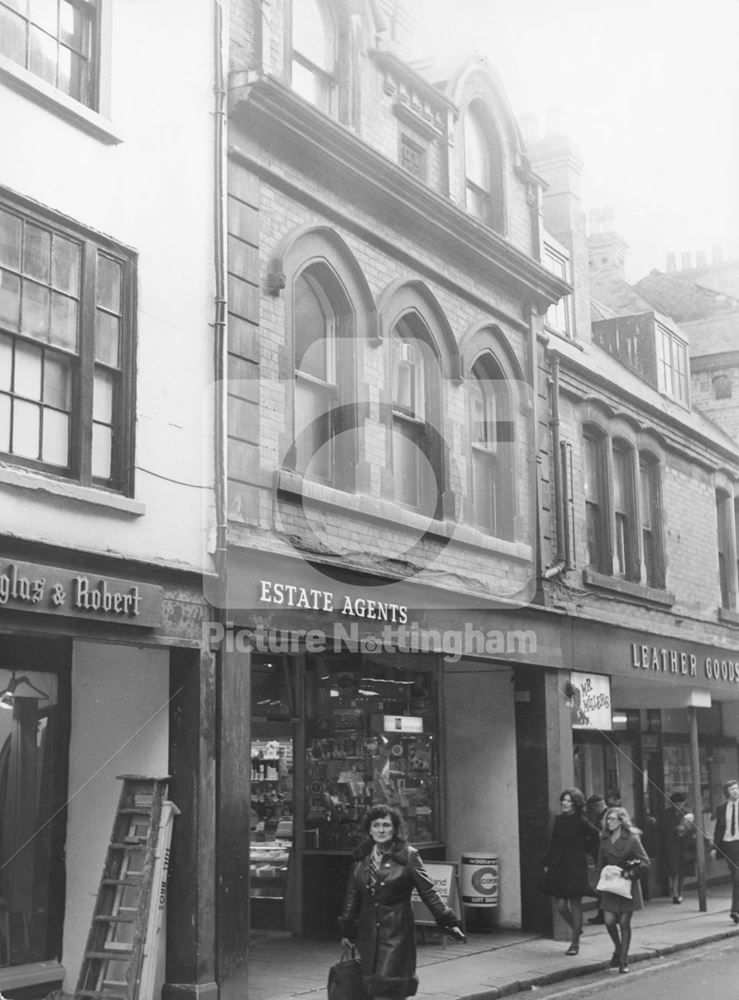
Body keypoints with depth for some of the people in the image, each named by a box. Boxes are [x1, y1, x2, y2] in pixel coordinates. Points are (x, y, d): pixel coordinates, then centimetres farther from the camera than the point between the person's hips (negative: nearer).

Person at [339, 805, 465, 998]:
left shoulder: (408, 856, -4)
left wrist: (449, 922, -8)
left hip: (396, 931, -4)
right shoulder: (361, 858, 7)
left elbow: (428, 892, -4)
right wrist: (346, 931, 16)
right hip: (368, 930, 4)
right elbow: (352, 895, 14)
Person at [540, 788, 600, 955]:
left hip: (576, 868, -5)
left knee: (575, 905, 1)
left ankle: (575, 943, 11)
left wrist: (587, 849, -4)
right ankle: (576, 928, 30)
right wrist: (547, 863, 13)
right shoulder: (559, 820, 9)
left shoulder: (581, 822, -8)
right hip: (558, 868, 5)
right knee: (561, 905, 2)